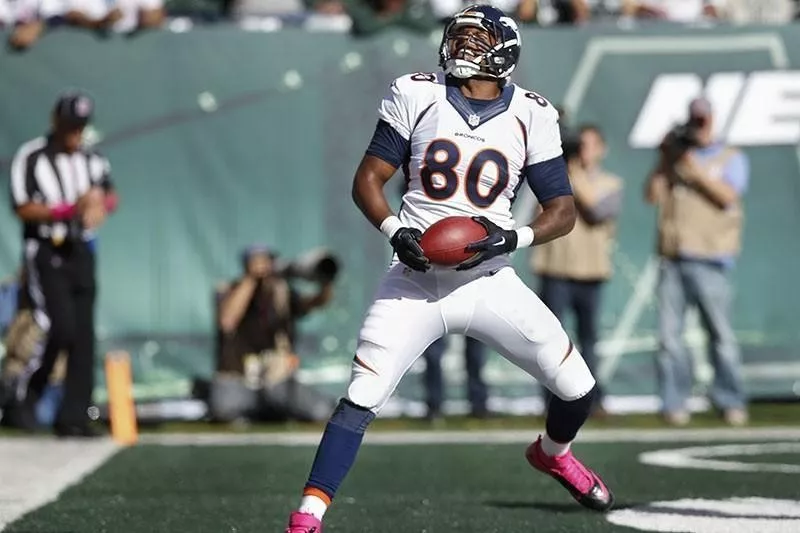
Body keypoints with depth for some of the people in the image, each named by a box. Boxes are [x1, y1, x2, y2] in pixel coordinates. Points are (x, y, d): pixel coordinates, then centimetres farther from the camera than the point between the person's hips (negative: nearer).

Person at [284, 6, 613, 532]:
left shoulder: (530, 116, 0)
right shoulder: (416, 96, -1)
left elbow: (563, 209, 3)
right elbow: (368, 179, 1)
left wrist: (513, 238, -17)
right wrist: (395, 231, -18)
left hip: (489, 284, 2)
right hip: (415, 281, -1)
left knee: (579, 390, 2)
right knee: (361, 399, -16)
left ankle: (552, 453, 37)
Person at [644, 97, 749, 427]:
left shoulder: (731, 159, 11)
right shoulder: (674, 157, 19)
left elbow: (728, 196, -6)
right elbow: (653, 195, 9)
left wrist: (698, 171, -11)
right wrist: (664, 161, 0)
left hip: (709, 260, -3)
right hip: (671, 259, 3)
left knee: (721, 334, -7)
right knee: (669, 334, -4)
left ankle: (730, 402, -1)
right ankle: (674, 403, -2)